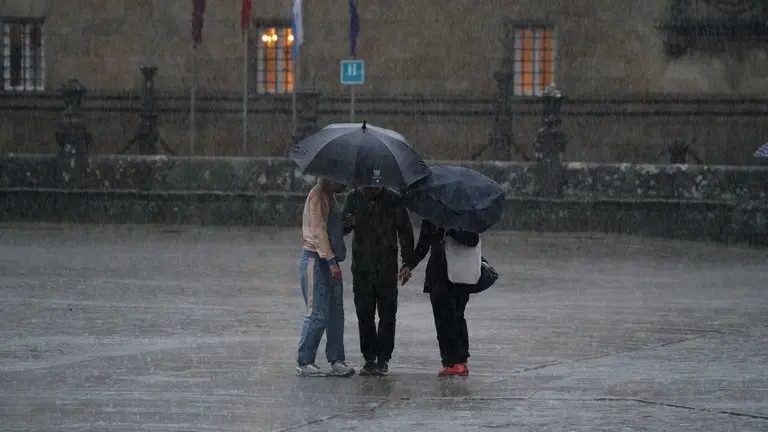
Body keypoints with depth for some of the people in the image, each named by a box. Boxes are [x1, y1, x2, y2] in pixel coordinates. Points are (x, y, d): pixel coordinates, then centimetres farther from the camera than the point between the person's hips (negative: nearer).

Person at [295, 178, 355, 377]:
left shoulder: (330, 196, 20)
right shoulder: (318, 195, -10)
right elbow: (318, 230, -18)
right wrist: (332, 261, -21)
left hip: (328, 260, 10)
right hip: (315, 259, -10)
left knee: (336, 313, 7)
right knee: (317, 314, -8)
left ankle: (337, 360, 9)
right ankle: (304, 362, -3)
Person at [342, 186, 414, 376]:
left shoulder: (393, 201, -1)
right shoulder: (354, 198, 4)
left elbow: (405, 232, 4)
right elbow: (341, 229, 2)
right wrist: (347, 223, -24)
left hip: (387, 268, -2)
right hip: (362, 267, 2)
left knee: (387, 314, 0)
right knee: (364, 314, 4)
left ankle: (383, 359, 5)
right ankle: (369, 358, 12)